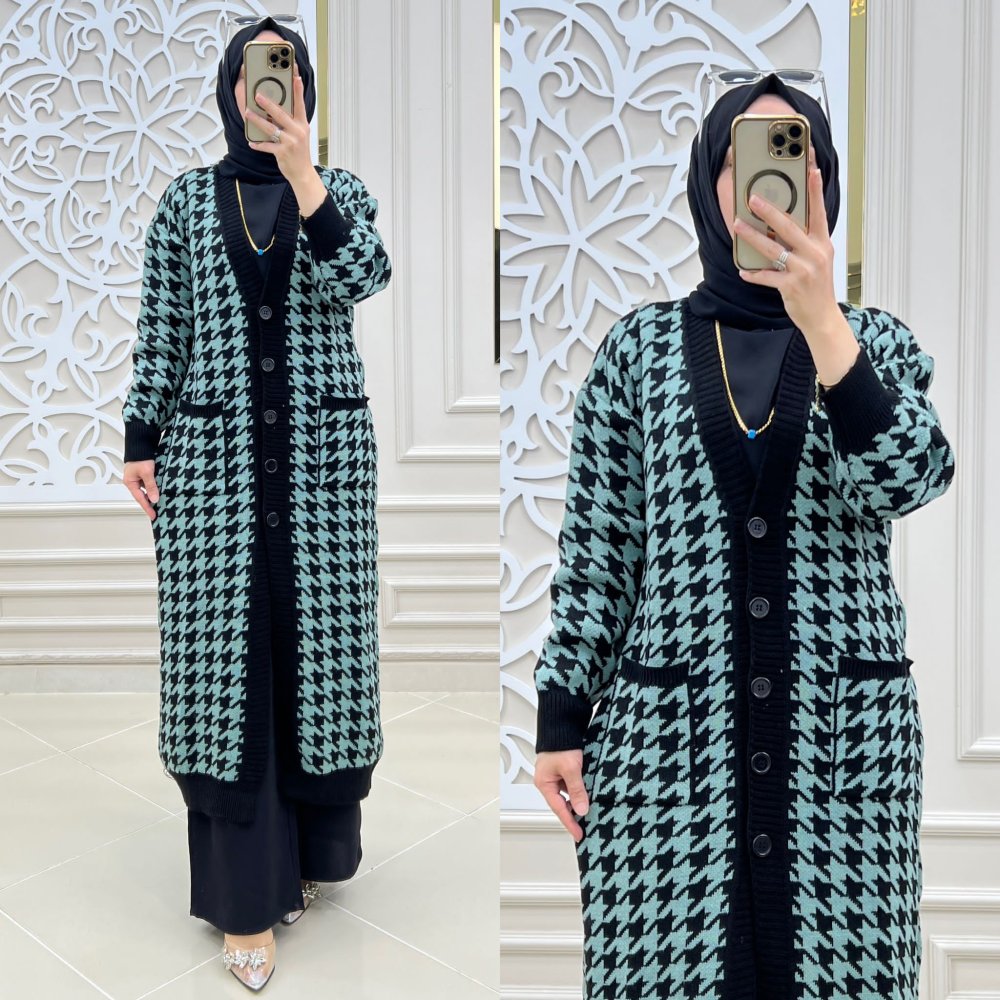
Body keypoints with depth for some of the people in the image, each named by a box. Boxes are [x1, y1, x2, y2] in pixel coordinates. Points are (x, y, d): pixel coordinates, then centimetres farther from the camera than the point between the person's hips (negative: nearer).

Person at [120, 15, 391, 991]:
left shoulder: (341, 189, 8)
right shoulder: (186, 199, 8)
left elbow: (359, 276, -13)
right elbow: (160, 332, 7)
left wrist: (299, 166, -20)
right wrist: (141, 441, 2)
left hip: (325, 454, 1)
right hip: (214, 457, 0)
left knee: (316, 639, 6)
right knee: (224, 649, 0)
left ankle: (308, 843, 28)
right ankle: (244, 893, 12)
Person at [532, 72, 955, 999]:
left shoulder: (875, 338, 7)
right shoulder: (639, 346, 3)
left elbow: (910, 479, -13)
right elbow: (594, 547, 2)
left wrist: (820, 320, -23)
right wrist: (559, 718, -1)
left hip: (844, 735, 1)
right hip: (667, 734, -1)